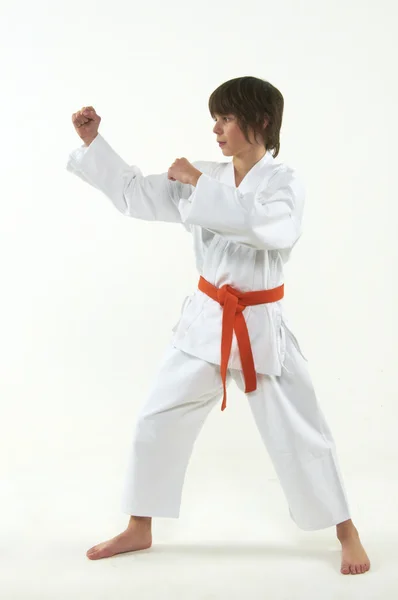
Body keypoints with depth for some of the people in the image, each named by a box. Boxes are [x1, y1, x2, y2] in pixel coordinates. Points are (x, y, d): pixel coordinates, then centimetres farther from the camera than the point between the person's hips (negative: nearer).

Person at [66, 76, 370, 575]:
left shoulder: (283, 182, -11)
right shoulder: (205, 180, 2)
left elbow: (266, 225, -33)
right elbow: (135, 194, 7)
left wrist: (200, 183, -27)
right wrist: (92, 142, 0)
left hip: (259, 326, -4)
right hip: (206, 321, 5)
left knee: (300, 435, 3)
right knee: (156, 421, 8)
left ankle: (346, 532, 23)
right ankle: (138, 529, 26)